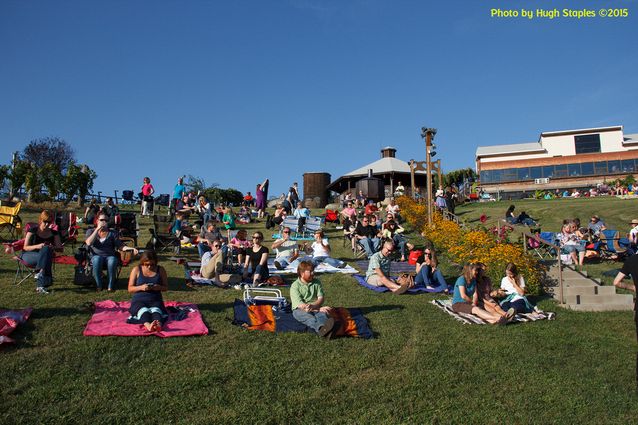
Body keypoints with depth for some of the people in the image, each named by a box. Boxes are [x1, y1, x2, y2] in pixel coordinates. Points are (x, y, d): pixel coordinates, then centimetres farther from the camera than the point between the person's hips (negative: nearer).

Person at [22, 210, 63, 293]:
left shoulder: (54, 233, 7)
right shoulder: (33, 231, 1)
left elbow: (60, 248, 1)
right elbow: (25, 247, -4)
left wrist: (53, 247, -22)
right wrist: (37, 246, -24)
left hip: (45, 256, 2)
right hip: (28, 256, -2)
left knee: (46, 249, -35)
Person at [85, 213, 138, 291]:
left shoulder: (112, 233, 17)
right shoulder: (91, 231, 15)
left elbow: (120, 246, 8)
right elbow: (89, 243, -6)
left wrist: (132, 249, -10)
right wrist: (97, 229, -7)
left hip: (110, 256, 0)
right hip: (96, 256, 0)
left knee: (112, 261, -36)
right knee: (97, 259, -37)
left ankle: (110, 286, -24)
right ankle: (99, 285, -24)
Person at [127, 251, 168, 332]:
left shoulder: (160, 270, 8)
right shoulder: (136, 270, 5)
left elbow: (166, 287, 12)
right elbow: (130, 289, 6)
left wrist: (159, 287, -12)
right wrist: (141, 287, -15)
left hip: (155, 300, 0)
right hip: (139, 300, 0)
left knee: (156, 310, -37)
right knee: (143, 311, -38)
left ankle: (159, 324, -70)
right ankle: (148, 325, -69)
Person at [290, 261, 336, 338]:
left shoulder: (316, 282, 10)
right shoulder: (295, 286, -4)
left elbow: (321, 298, 0)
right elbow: (300, 305, -15)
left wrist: (313, 306, -25)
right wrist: (319, 309, -24)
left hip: (316, 308, 3)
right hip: (300, 310, -3)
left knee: (322, 314, -31)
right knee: (308, 317, -37)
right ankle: (321, 328, -69)